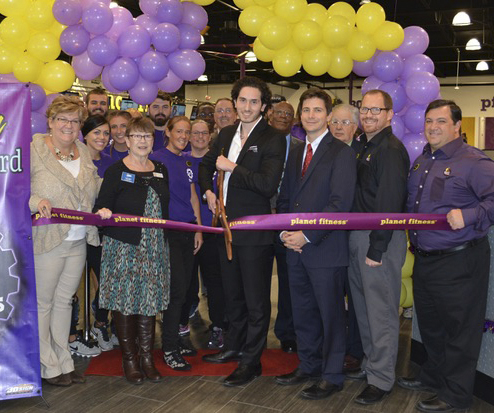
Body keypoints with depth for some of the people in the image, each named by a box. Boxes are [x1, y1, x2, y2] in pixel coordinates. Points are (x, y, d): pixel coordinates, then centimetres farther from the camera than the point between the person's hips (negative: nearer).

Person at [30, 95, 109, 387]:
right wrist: (36, 201, -26)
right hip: (46, 240, -6)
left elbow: (95, 187, 20)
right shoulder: (34, 149, -8)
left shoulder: (83, 151, 10)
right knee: (42, 304, 5)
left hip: (78, 241, 6)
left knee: (64, 301, 16)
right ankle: (48, 367, 19)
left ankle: (64, 363, 27)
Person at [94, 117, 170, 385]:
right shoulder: (116, 171, -3)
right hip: (123, 248, -4)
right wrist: (103, 212, -27)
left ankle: (147, 356, 20)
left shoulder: (160, 171, 12)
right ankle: (129, 358, 17)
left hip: (154, 249, 4)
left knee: (150, 301, 7)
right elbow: (101, 207, -5)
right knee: (125, 301, 1)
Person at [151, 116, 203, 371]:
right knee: (177, 287, -9)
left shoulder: (186, 161, 15)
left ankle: (174, 338, 22)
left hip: (188, 230, 7)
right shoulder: (158, 158, -6)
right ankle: (169, 348, 1)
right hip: (168, 230, -7)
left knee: (184, 287, 9)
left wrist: (198, 228, 11)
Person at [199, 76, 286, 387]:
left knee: (256, 300, 5)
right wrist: (208, 191, 10)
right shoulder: (227, 134, 10)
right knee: (233, 295, 21)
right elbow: (206, 164, 27)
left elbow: (268, 184, -24)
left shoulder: (273, 139, -12)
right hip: (227, 225, 8)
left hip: (255, 231, -7)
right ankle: (235, 346, 39)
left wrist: (232, 168, -17)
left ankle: (252, 361, 18)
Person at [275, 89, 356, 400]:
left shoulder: (341, 153, -9)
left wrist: (307, 235, -18)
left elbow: (340, 203, -17)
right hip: (296, 247, 7)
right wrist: (285, 231, 0)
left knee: (331, 314, 5)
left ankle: (332, 376, 21)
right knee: (303, 313, 16)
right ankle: (308, 366, 33)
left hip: (326, 249, -7)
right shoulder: (296, 153, 15)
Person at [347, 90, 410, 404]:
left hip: (381, 238, -9)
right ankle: (371, 364, 33)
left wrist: (376, 248, -21)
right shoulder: (366, 148, 15)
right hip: (359, 236, 9)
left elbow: (389, 202, -20)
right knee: (363, 305, 18)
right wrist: (360, 243, 8)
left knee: (381, 311, 0)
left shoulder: (391, 150, -14)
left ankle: (381, 379, 13)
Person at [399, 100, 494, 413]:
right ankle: (433, 377, 42)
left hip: (460, 261, -8)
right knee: (430, 324, 22)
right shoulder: (421, 162, 12)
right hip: (424, 258, 8)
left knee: (459, 329, 5)